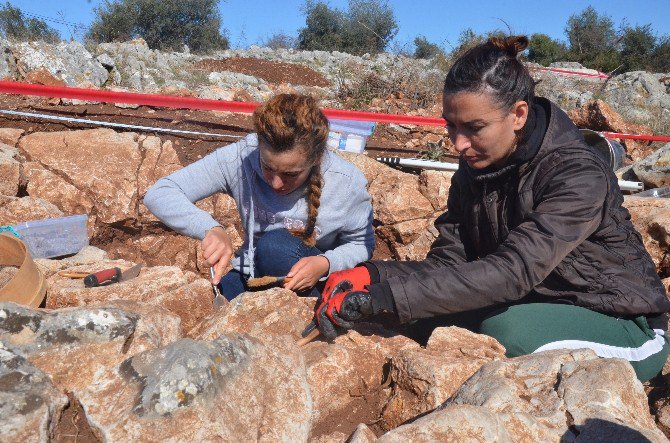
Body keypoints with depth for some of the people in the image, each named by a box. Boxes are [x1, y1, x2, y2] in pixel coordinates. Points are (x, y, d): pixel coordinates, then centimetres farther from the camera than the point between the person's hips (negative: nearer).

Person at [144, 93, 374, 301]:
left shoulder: (347, 183, -22)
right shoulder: (240, 158, -20)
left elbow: (361, 245, -5)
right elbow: (159, 194, -19)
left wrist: (325, 263, -28)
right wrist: (210, 229, -37)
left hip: (315, 287, -1)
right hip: (251, 275, 1)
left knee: (276, 244, -32)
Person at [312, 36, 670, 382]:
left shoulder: (578, 175, -26)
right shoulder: (473, 169, -5)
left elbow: (513, 271, -36)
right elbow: (447, 262, -9)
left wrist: (387, 296, -43)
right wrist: (372, 275, -28)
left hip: (627, 328, -5)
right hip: (534, 303, 6)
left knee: (504, 326, -34)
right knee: (424, 313, -17)